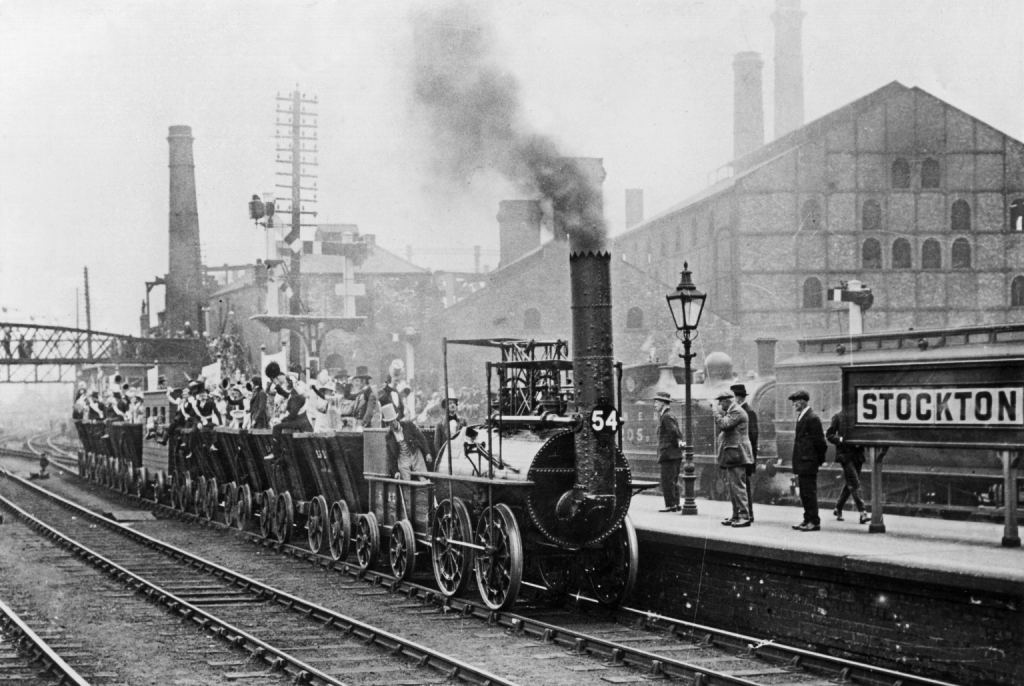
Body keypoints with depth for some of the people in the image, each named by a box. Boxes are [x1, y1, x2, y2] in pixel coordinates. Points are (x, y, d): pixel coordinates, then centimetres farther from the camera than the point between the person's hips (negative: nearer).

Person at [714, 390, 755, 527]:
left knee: (738, 486, -12)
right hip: (731, 456, 11)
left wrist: (718, 413, -10)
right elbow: (721, 428, 21)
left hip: (736, 454, -11)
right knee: (732, 487, 13)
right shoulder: (730, 412, 21)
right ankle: (736, 516, 17)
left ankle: (744, 516, -13)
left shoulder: (737, 411, -12)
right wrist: (720, 413, 11)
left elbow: (723, 425, -22)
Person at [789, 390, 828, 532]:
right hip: (802, 461, 10)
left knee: (809, 492, -7)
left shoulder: (812, 418, -15)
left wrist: (820, 458, -8)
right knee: (804, 493, 13)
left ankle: (814, 522, -3)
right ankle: (808, 520, 19)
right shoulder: (801, 417, 15)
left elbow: (819, 440, -15)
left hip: (808, 461, -10)